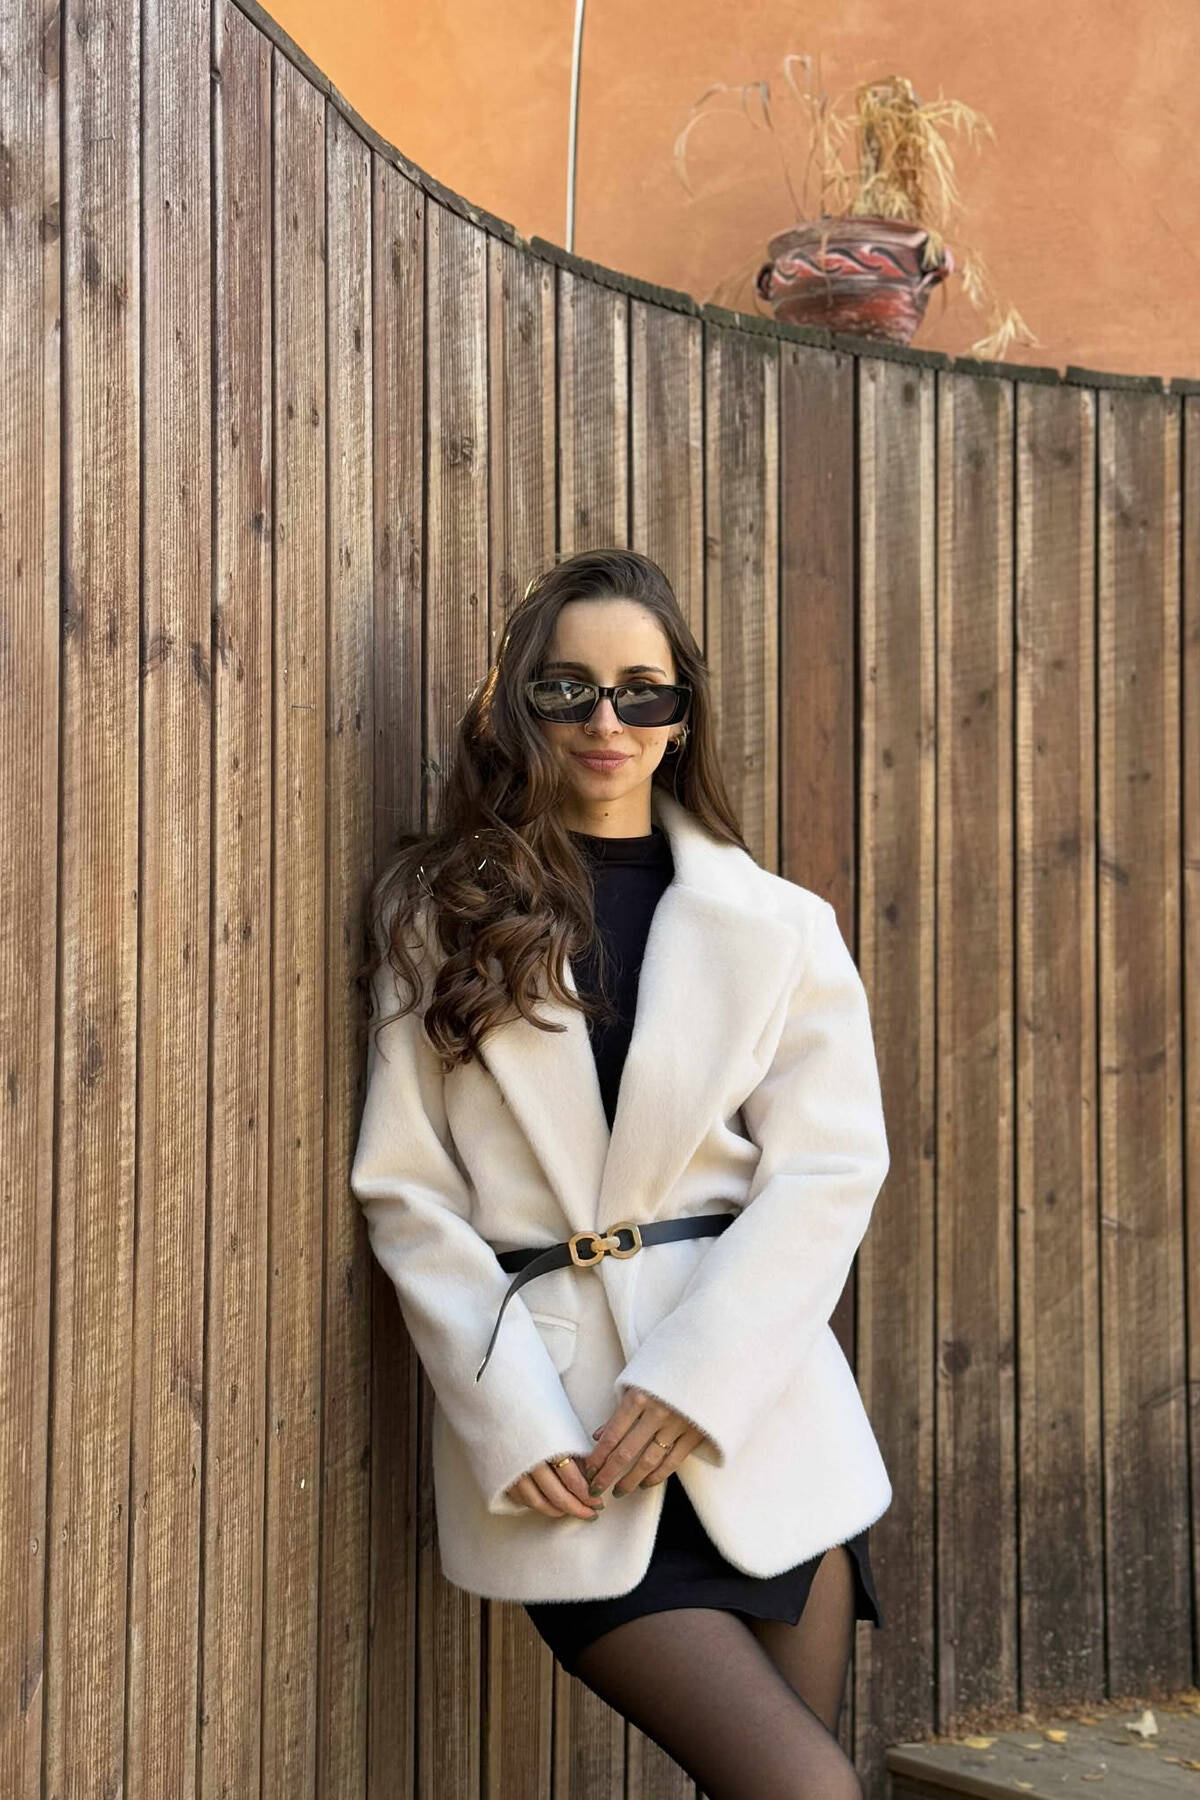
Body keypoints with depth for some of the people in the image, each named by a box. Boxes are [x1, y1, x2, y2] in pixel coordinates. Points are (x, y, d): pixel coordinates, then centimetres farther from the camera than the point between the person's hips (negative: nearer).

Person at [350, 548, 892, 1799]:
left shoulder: (777, 924, 7)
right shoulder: (440, 917, 5)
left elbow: (829, 1169, -1)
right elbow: (408, 1192, 0)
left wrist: (692, 1379, -12)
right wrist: (514, 1423, -9)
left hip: (757, 1414, 2)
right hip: (562, 1457, -2)